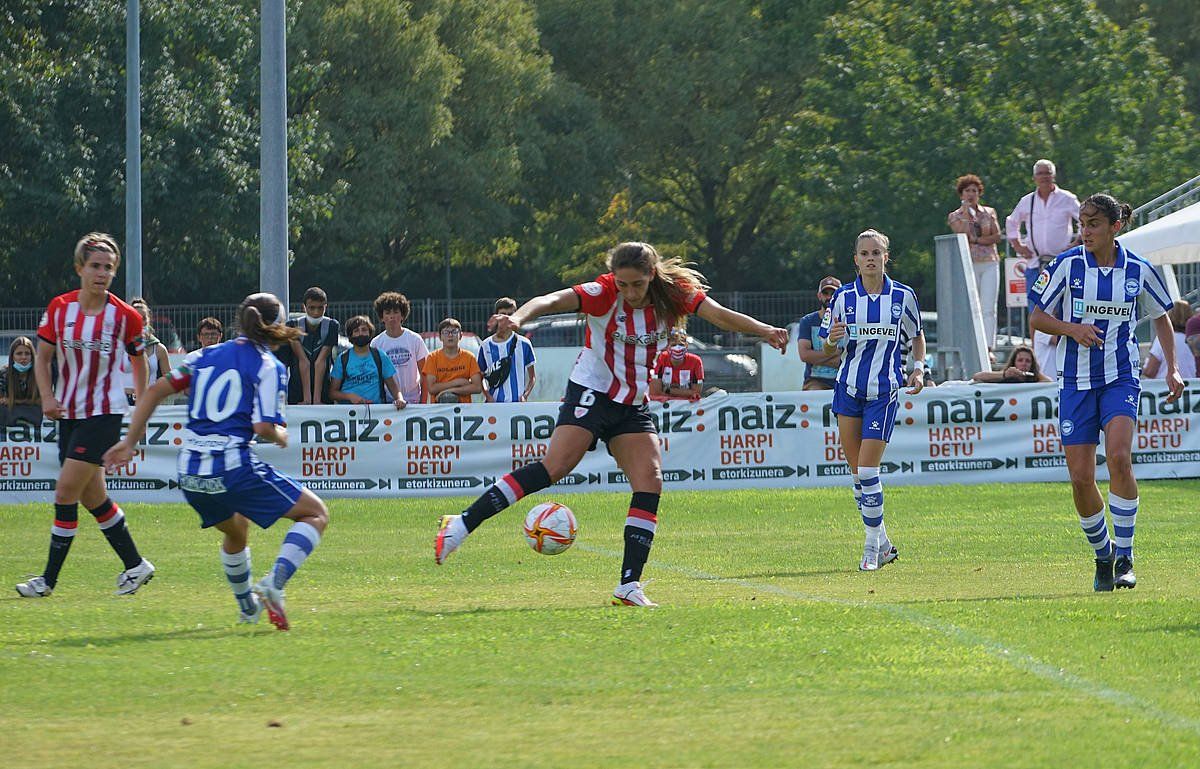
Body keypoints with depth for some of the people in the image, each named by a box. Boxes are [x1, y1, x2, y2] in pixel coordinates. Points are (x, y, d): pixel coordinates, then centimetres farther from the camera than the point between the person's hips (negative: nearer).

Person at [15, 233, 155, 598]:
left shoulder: (125, 316, -7)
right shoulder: (59, 308, 0)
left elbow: (139, 360, 8)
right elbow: (42, 358, 6)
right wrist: (48, 397, -9)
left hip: (104, 414, -5)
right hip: (69, 414, 5)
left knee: (66, 492, -12)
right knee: (93, 497, 9)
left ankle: (49, 579, -5)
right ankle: (135, 565, 24)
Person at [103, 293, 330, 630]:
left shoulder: (206, 356, 15)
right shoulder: (269, 367, -2)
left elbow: (155, 392, 9)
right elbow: (264, 428, -13)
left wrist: (130, 442, 11)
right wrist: (281, 436, 10)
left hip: (190, 474, 6)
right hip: (234, 469, -6)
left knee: (236, 531, 36)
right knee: (316, 514, 5)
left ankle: (248, 607, 46)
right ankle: (275, 582, -16)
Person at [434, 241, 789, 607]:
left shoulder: (675, 295, -5)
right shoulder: (603, 295, -16)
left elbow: (720, 314, -14)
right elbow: (552, 301, -30)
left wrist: (764, 330, -31)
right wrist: (518, 317, -50)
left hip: (634, 406, 5)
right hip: (592, 394, -5)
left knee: (650, 482, -11)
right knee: (555, 466, -22)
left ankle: (629, 585, -9)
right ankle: (461, 525, -21)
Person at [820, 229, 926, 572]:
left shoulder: (903, 296, 1)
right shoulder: (844, 297, 3)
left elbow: (916, 335, 16)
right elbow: (827, 347, 8)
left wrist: (919, 369, 1)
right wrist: (832, 339, -15)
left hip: (884, 391, -3)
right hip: (849, 387, 3)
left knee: (868, 469, -12)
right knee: (855, 470, 4)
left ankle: (872, 546, -3)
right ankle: (882, 542, 16)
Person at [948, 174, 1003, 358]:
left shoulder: (989, 212, 13)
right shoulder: (955, 216, 9)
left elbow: (997, 236, 3)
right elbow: (963, 234, -9)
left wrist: (976, 240, -6)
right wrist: (966, 213, -9)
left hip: (990, 263, 1)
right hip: (968, 264, -1)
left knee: (989, 308, -10)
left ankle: (988, 348, -17)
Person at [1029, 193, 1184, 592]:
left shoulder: (1138, 270, 0)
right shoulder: (1067, 266, -3)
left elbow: (1161, 317, 16)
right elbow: (1037, 318, 4)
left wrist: (1172, 369, 8)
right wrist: (1071, 328, -16)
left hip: (1121, 377, -1)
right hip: (1076, 380, 1)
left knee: (1118, 455, -24)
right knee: (1081, 479, -4)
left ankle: (1124, 557, -15)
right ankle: (1103, 555, 20)